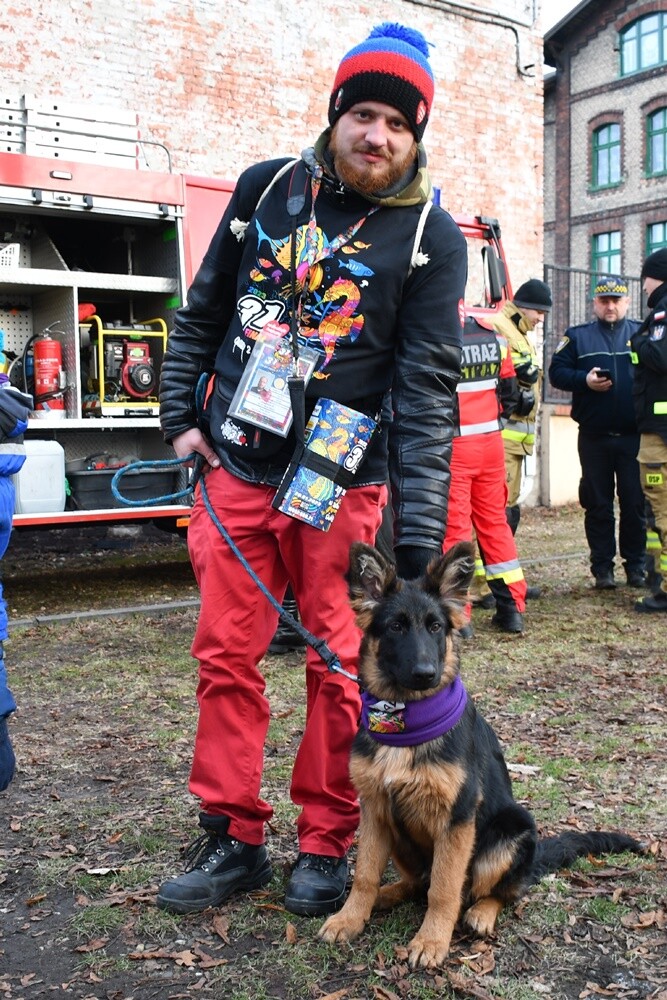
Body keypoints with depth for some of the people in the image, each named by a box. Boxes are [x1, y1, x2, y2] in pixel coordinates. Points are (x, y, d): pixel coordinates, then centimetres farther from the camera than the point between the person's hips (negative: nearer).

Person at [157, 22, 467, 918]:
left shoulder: (431, 234, -4)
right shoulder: (267, 187, 5)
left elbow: (426, 386, -11)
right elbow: (202, 312, 15)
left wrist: (419, 530, -18)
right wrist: (181, 417, 6)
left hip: (344, 482, -3)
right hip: (236, 469, 3)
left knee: (340, 666, 4)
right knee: (226, 657, 6)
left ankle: (325, 845, 21)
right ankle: (232, 837, 21)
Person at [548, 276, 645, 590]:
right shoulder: (578, 336, 9)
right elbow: (556, 371, 2)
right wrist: (585, 380, -14)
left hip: (634, 436, 0)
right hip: (594, 437, 0)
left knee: (635, 503, 4)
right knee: (598, 505, 6)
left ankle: (636, 564, 15)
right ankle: (602, 567, 13)